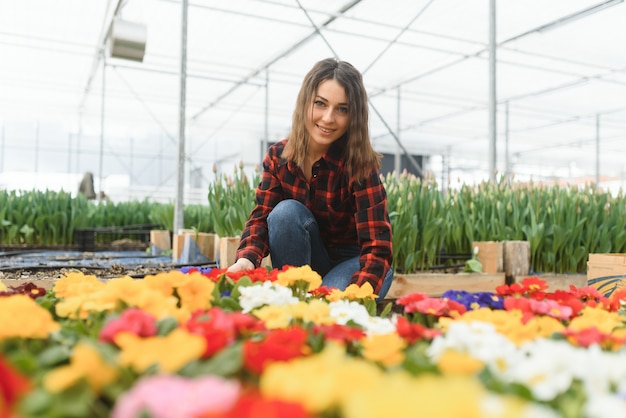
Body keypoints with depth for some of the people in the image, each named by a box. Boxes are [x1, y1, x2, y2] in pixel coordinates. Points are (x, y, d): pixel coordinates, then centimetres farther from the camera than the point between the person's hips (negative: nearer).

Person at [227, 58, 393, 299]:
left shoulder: (359, 163, -24)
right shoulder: (278, 156, -11)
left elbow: (377, 247, -31)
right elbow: (262, 216, -17)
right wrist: (246, 258, -39)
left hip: (354, 260, -4)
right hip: (304, 260, 4)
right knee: (286, 211, -26)